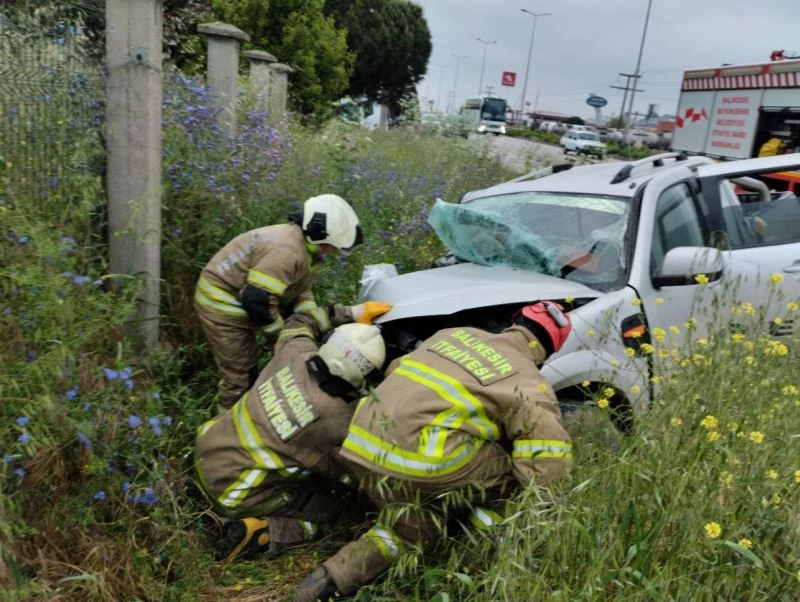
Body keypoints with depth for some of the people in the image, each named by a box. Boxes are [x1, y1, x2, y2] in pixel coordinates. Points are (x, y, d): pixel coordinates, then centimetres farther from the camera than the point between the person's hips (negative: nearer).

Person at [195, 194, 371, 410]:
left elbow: (299, 292, 9)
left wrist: (323, 325, -2)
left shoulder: (305, 247, 3)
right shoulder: (287, 251, -32)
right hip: (222, 306, -10)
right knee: (240, 377, -2)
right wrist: (282, 332, -17)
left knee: (248, 371, 21)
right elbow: (256, 299, -34)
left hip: (237, 303, 10)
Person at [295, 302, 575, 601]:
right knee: (513, 468, 13)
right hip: (419, 463, -6)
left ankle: (332, 578, 13)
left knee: (408, 527, 29)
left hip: (363, 449, 7)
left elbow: (395, 370, 30)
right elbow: (550, 465, -4)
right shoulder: (528, 384, 3)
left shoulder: (455, 334, 20)